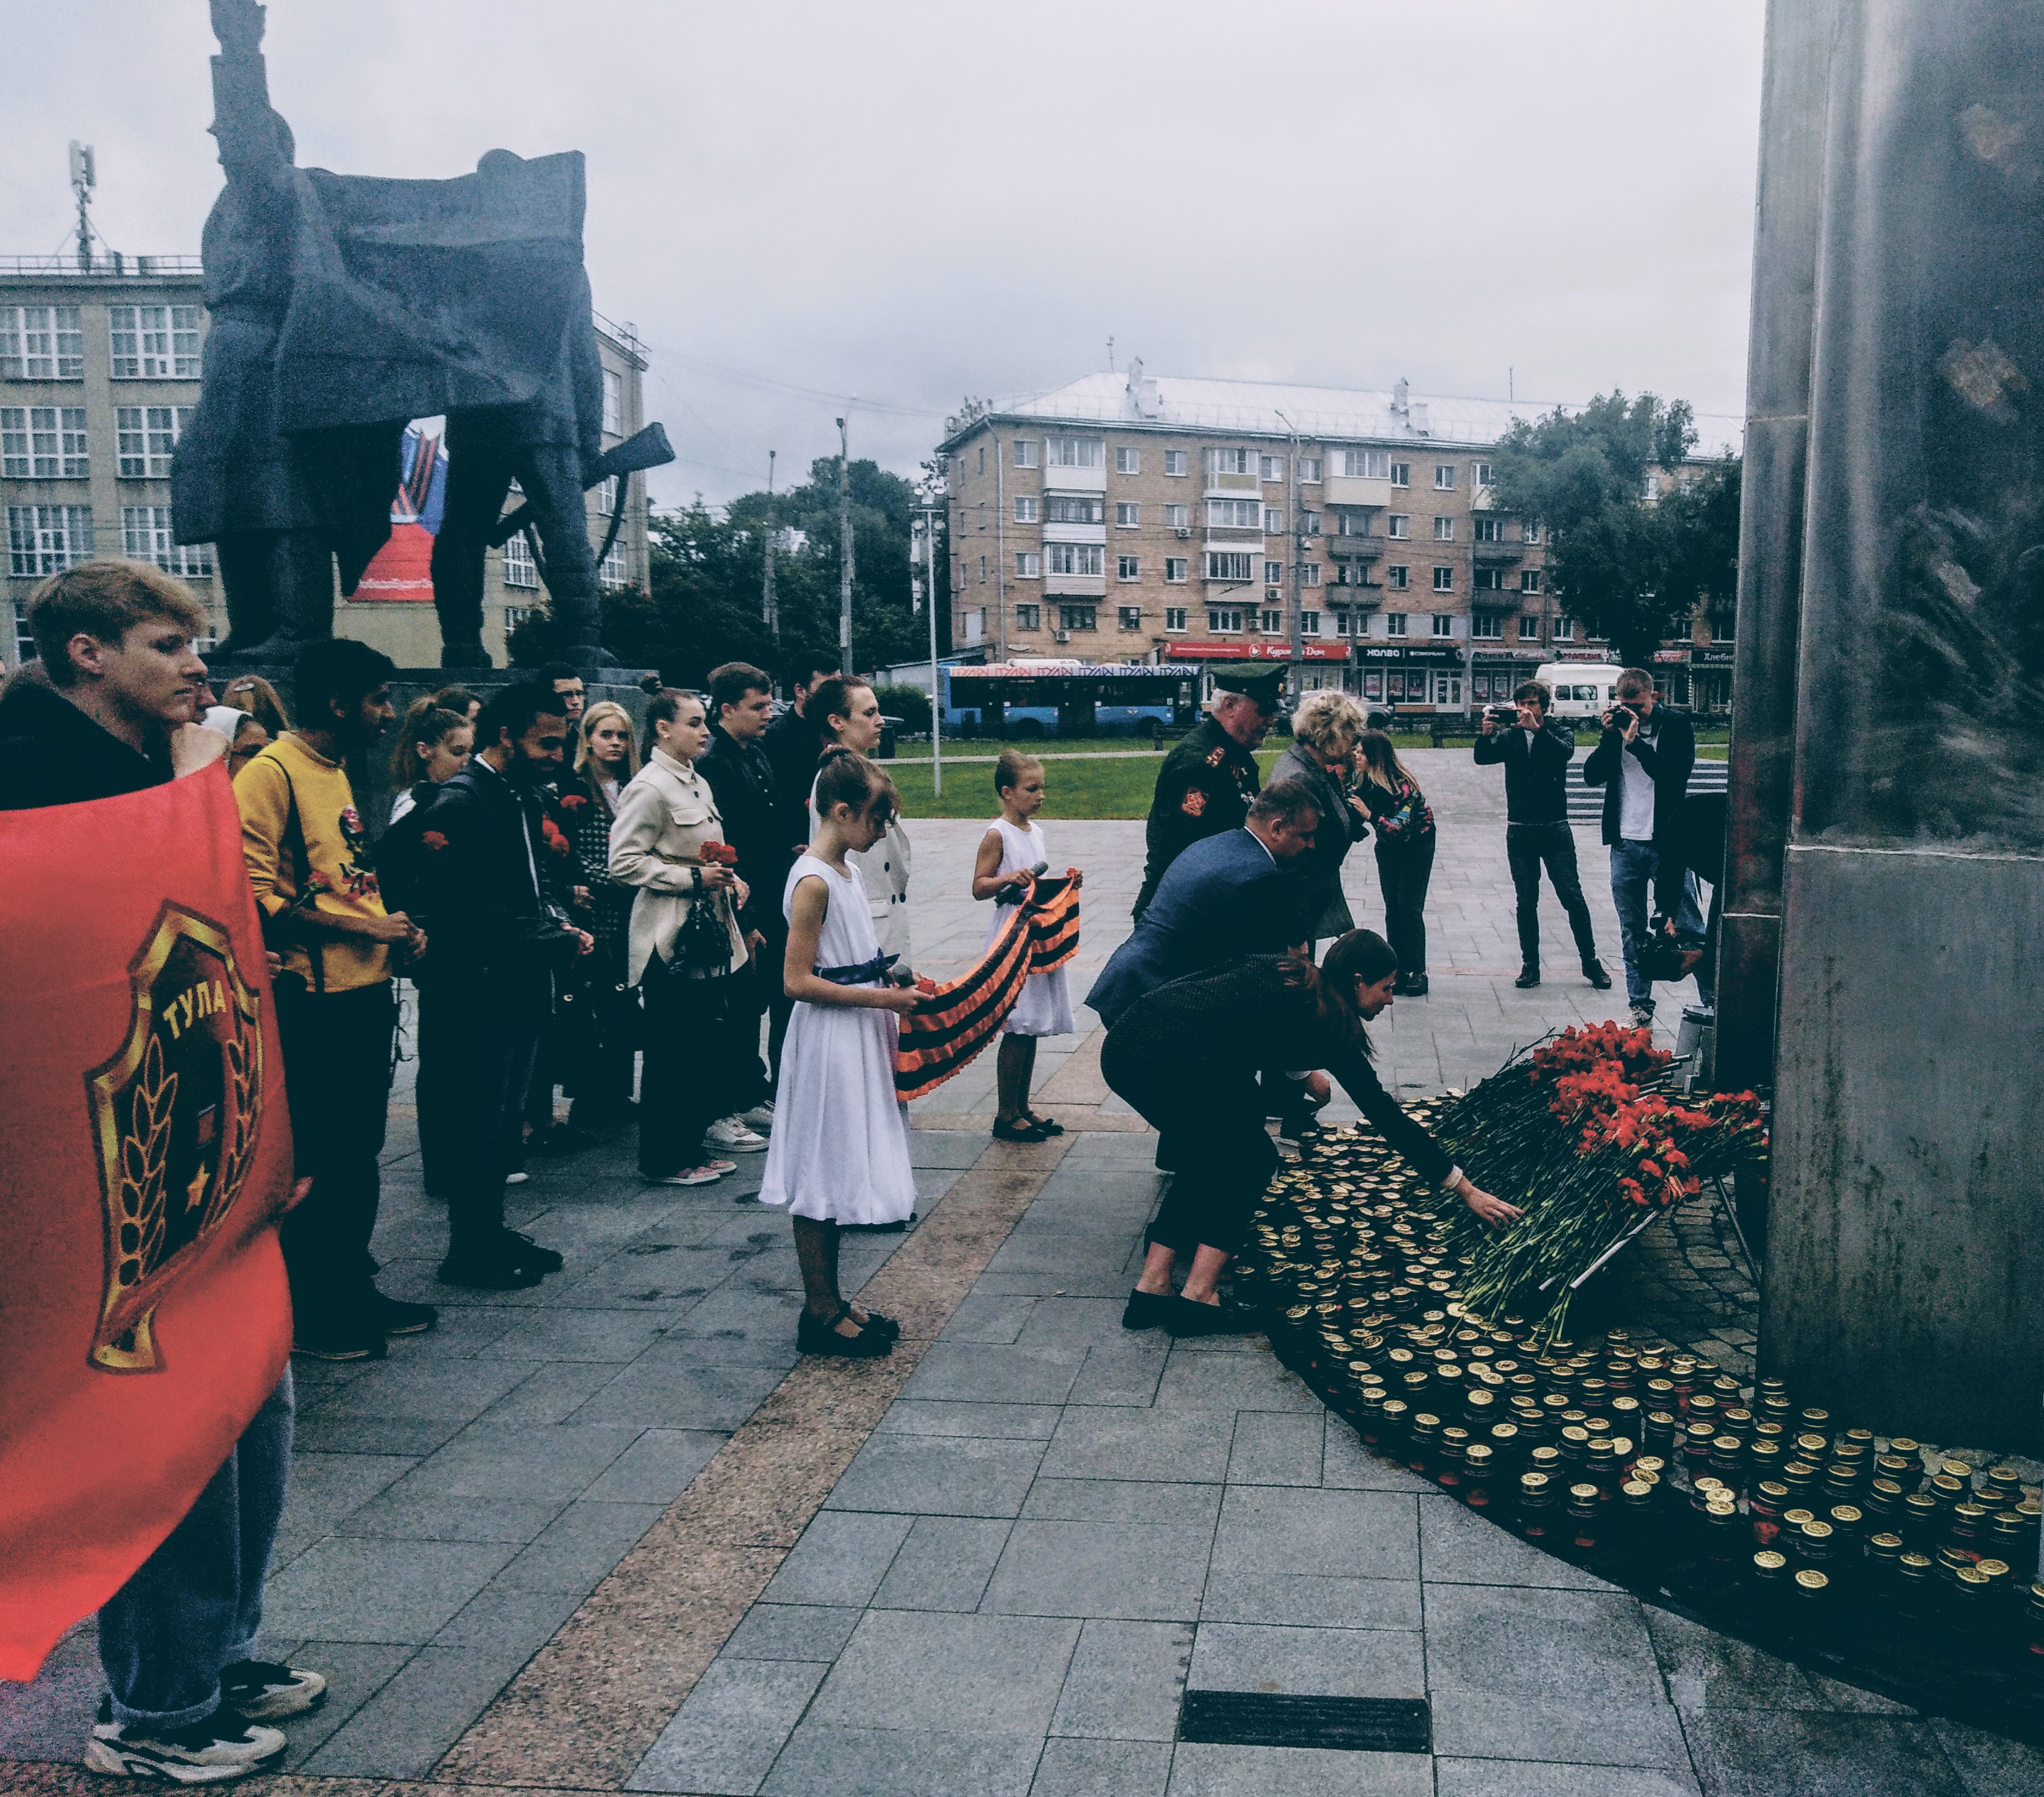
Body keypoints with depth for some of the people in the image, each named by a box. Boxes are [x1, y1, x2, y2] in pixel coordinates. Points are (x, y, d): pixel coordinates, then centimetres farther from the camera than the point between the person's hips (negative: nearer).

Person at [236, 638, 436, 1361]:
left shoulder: (337, 771, 17)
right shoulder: (271, 773, -12)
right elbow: (256, 896, -19)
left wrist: (394, 931, 8)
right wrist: (360, 927, -16)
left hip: (367, 991, 9)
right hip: (315, 1002, -9)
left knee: (360, 1155, 16)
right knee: (317, 1162, 0)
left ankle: (353, 1291, 28)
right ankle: (308, 1314, 13)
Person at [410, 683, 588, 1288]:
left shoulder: (522, 796, 11)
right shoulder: (461, 802, -18)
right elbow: (474, 915, -23)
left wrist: (559, 922, 0)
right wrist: (558, 939, -17)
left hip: (519, 992, 9)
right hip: (479, 994, -9)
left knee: (506, 1118, 18)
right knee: (483, 1124, 1)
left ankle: (491, 1231, 31)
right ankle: (470, 1252, 15)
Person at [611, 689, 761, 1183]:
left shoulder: (698, 784, 15)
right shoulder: (649, 788, -13)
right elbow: (624, 863, -18)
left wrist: (729, 879, 9)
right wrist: (692, 878, -19)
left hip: (710, 935, 9)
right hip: (672, 939, -9)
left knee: (711, 1040, 14)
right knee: (672, 1050, -3)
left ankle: (707, 1124, 28)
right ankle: (665, 1158, 6)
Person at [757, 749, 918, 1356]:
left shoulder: (845, 869, 11)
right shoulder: (814, 881, -18)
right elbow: (798, 981, -21)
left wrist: (890, 980, 7)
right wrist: (880, 998, -20)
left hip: (857, 1039, 10)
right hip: (827, 1041, -10)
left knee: (839, 1172, 15)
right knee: (822, 1175, 1)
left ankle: (830, 1301, 26)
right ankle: (819, 1314, 12)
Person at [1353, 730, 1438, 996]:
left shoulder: (1402, 784, -30)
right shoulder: (1365, 779, -10)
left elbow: (1402, 830, -33)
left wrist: (1370, 815, -41)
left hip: (1416, 842, -6)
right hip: (1388, 845, 6)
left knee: (1409, 906, -11)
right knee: (1392, 908, 4)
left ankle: (1418, 972, -6)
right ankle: (1399, 973, 7)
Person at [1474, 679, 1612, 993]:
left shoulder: (1559, 732, 4)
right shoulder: (1509, 735, 9)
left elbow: (1566, 752, -18)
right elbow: (1483, 758, -6)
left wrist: (1537, 728, -31)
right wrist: (1485, 734, -26)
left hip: (1555, 829, -2)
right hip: (1520, 831, 2)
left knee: (1573, 897, -4)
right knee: (1526, 902, 6)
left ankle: (1591, 962, 5)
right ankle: (1530, 966, 12)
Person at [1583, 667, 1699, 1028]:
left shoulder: (1676, 725, -2)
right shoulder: (1616, 724, 10)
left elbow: (1678, 773, -16)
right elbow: (1592, 776, 3)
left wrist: (1635, 741, -17)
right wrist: (1610, 736, -8)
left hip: (1666, 842, -4)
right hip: (1625, 843, 4)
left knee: (1688, 927, -4)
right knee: (1632, 934, 9)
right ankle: (1640, 1008, 17)